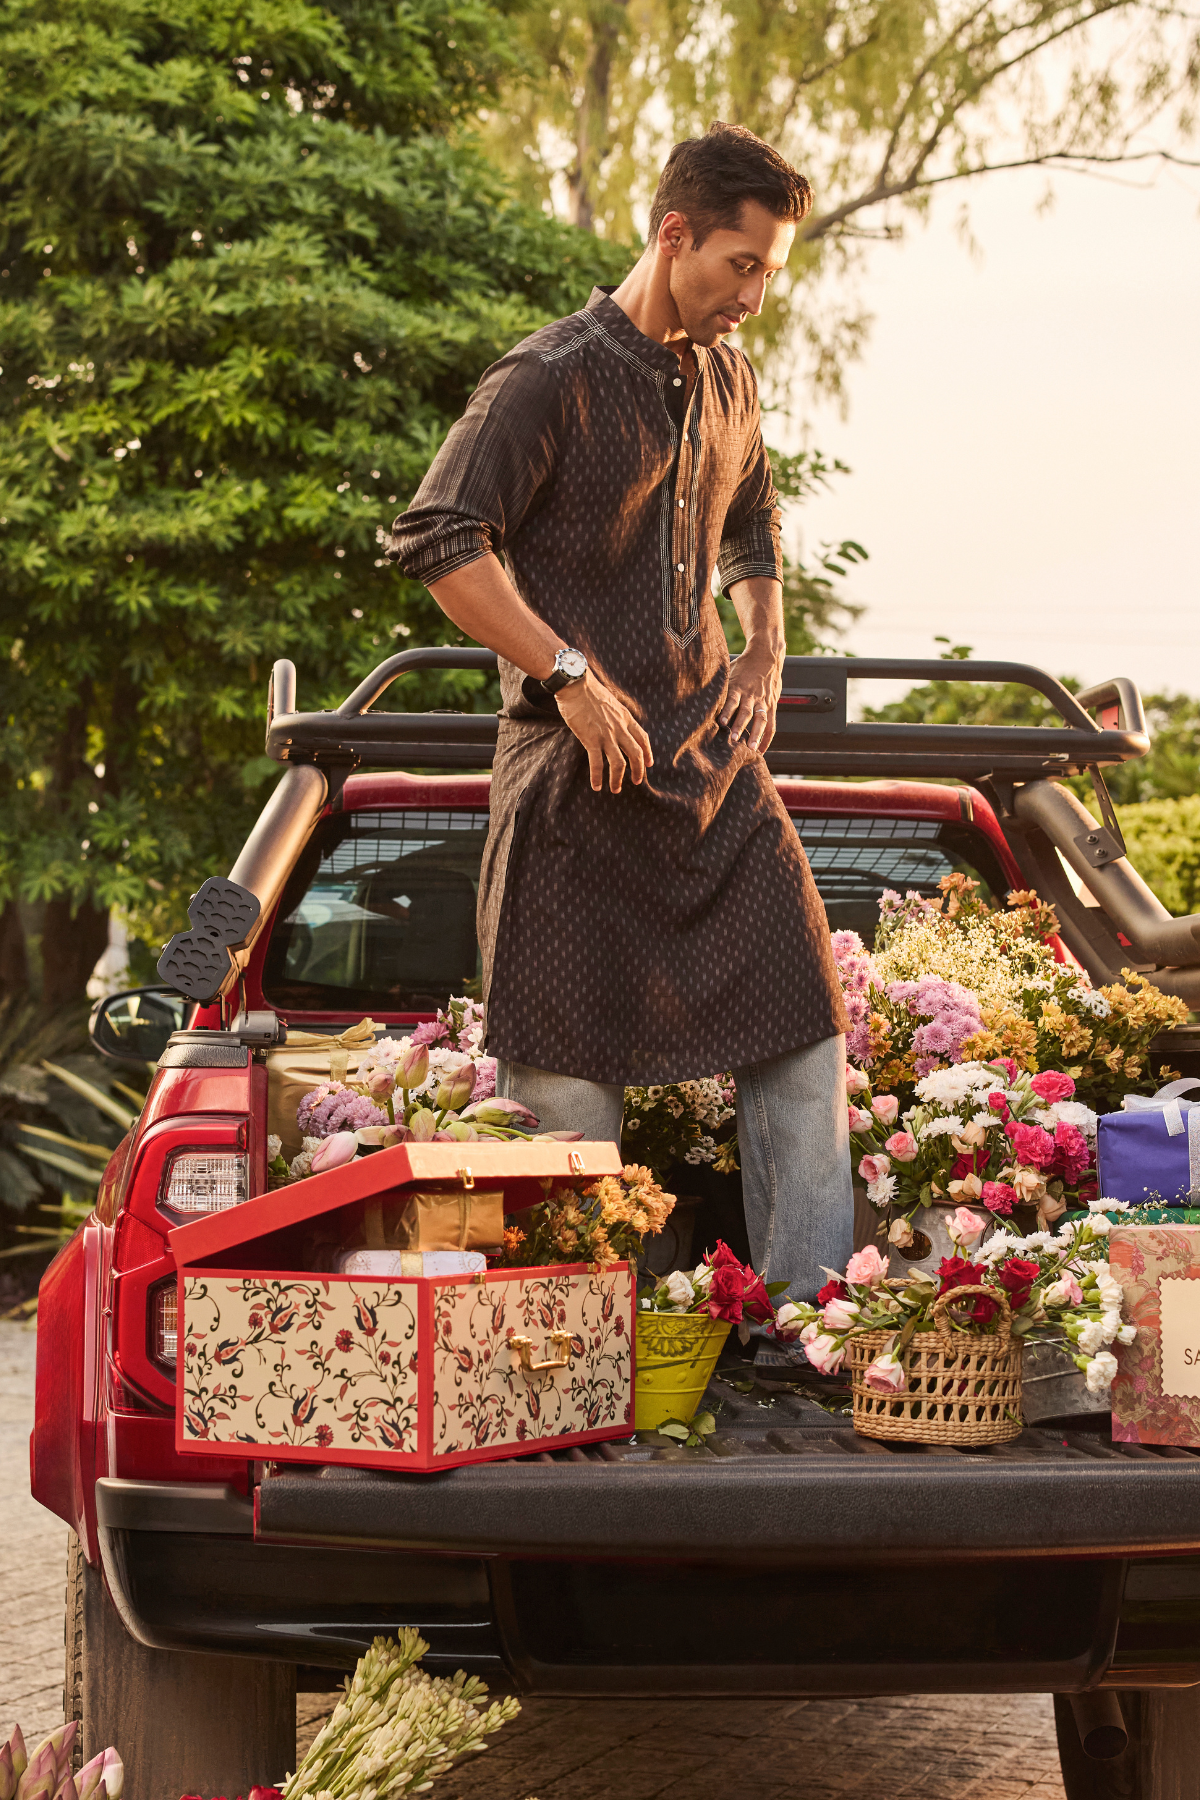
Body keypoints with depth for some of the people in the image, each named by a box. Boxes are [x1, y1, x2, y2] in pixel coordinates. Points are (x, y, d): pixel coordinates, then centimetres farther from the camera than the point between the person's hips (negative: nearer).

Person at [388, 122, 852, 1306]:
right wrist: (571, 674, -18)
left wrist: (764, 655, 11)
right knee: (567, 1074, -3)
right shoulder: (550, 380, -10)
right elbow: (436, 541, -17)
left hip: (712, 754, 7)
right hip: (580, 770, -7)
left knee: (805, 1030, 1)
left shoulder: (726, 383, 13)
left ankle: (805, 1312, 7)